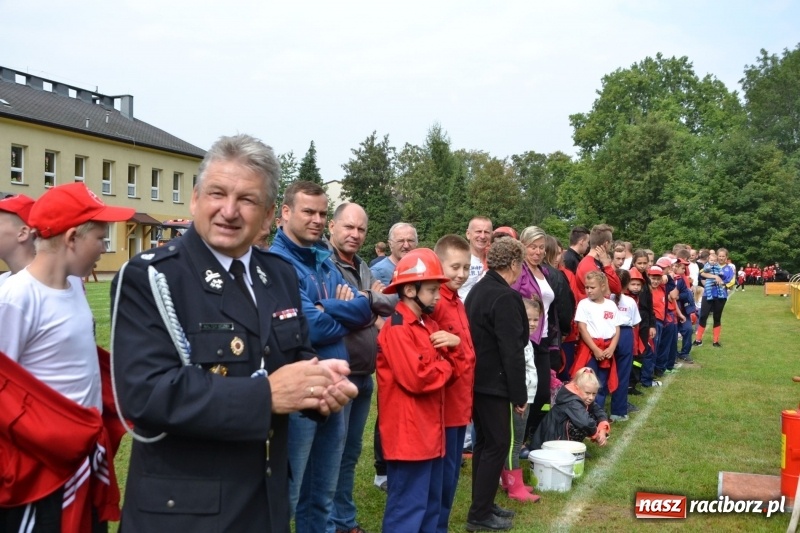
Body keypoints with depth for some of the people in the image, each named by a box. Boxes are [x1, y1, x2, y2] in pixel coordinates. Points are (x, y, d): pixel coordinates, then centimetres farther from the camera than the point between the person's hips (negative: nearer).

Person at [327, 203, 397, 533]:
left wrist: (380, 314, -7)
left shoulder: (363, 267, 15)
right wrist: (372, 301, -5)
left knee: (351, 452, 17)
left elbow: (395, 300, 15)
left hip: (364, 375, 8)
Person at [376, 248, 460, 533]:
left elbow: (450, 371, 14)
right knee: (408, 509, -3)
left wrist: (452, 345, -5)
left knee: (431, 505, 18)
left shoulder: (429, 324, 14)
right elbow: (416, 378, -24)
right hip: (408, 433, -10)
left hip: (430, 430, 10)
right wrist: (445, 365, -7)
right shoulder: (396, 329, -16)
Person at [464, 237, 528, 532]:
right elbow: (512, 350, -20)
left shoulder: (478, 289, 11)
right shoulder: (506, 297, -18)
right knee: (497, 444, -1)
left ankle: (483, 504, 25)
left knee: (484, 441, 16)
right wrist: (519, 394, -13)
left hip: (476, 378, 9)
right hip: (493, 382, -9)